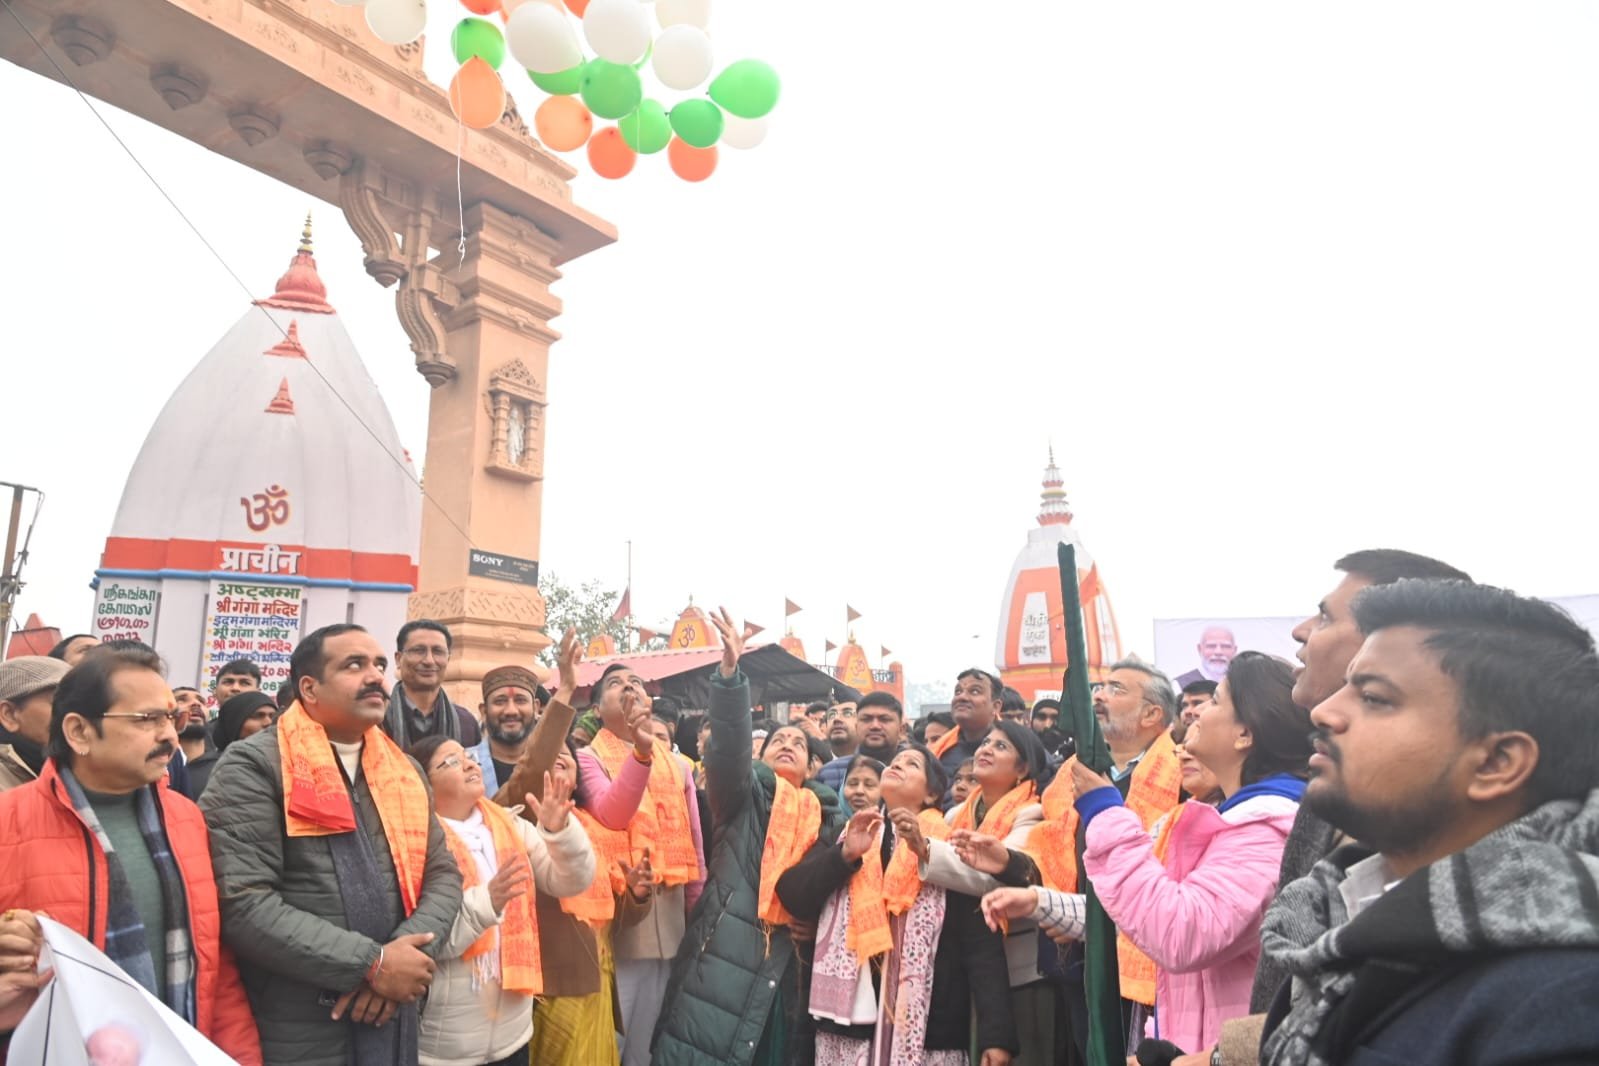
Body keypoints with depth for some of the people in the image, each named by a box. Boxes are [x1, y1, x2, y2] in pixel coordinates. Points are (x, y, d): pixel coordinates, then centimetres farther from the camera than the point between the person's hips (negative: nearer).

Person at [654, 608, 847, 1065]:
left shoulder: (824, 813, 15)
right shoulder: (745, 792, 6)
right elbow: (730, 742, -13)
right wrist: (730, 670, -27)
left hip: (788, 955, 4)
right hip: (729, 947, -3)